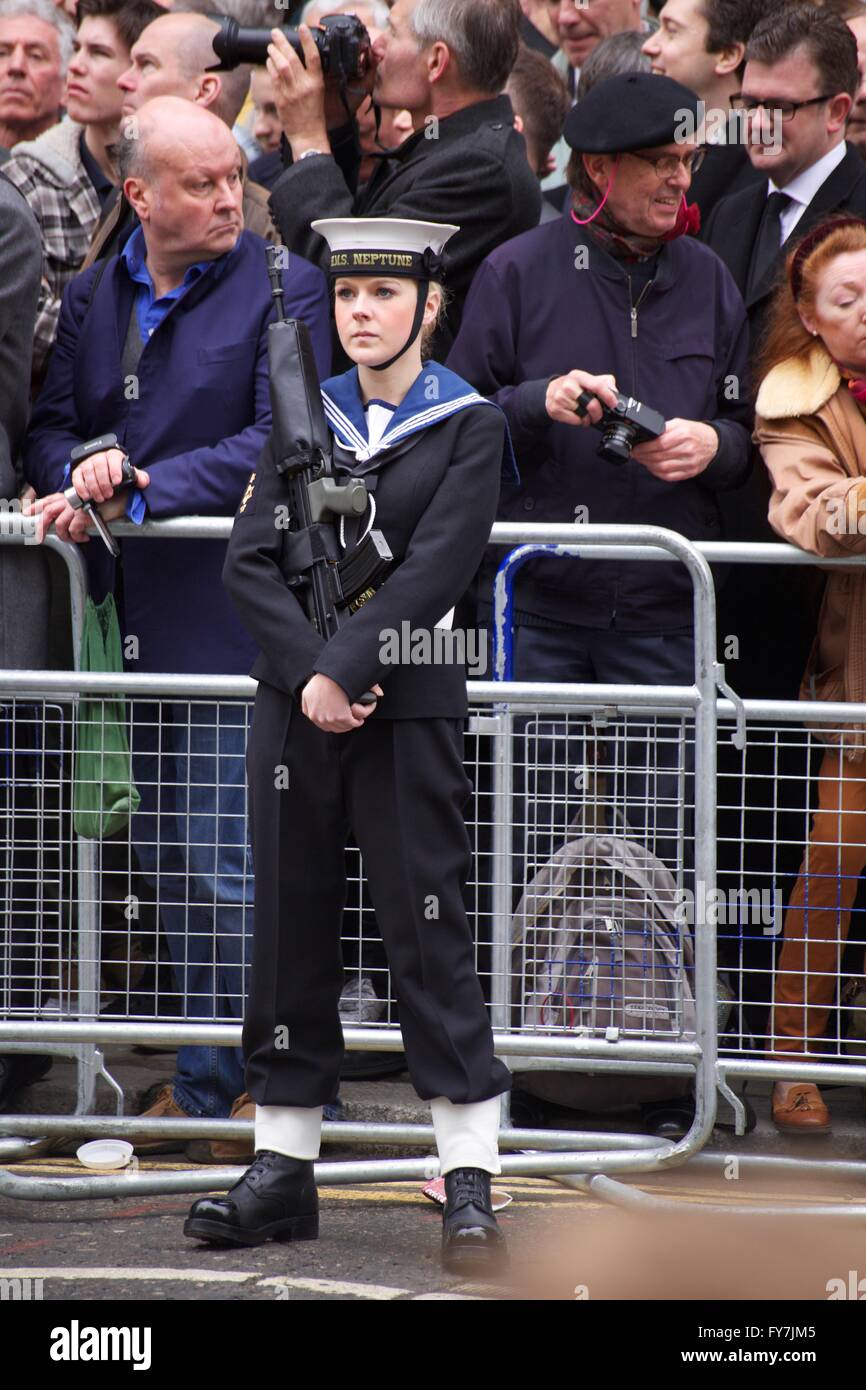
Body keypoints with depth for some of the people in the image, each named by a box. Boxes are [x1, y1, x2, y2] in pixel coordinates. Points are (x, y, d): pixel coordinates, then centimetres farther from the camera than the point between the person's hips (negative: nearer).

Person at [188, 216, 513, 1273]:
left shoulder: (469, 426, 0)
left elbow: (433, 572, -11)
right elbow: (249, 562, 2)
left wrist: (345, 671, -18)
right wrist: (307, 678, -12)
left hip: (407, 708, -4)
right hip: (293, 704, 4)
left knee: (427, 931, -6)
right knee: (290, 932, 6)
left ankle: (471, 1187, -5)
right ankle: (282, 1176, 12)